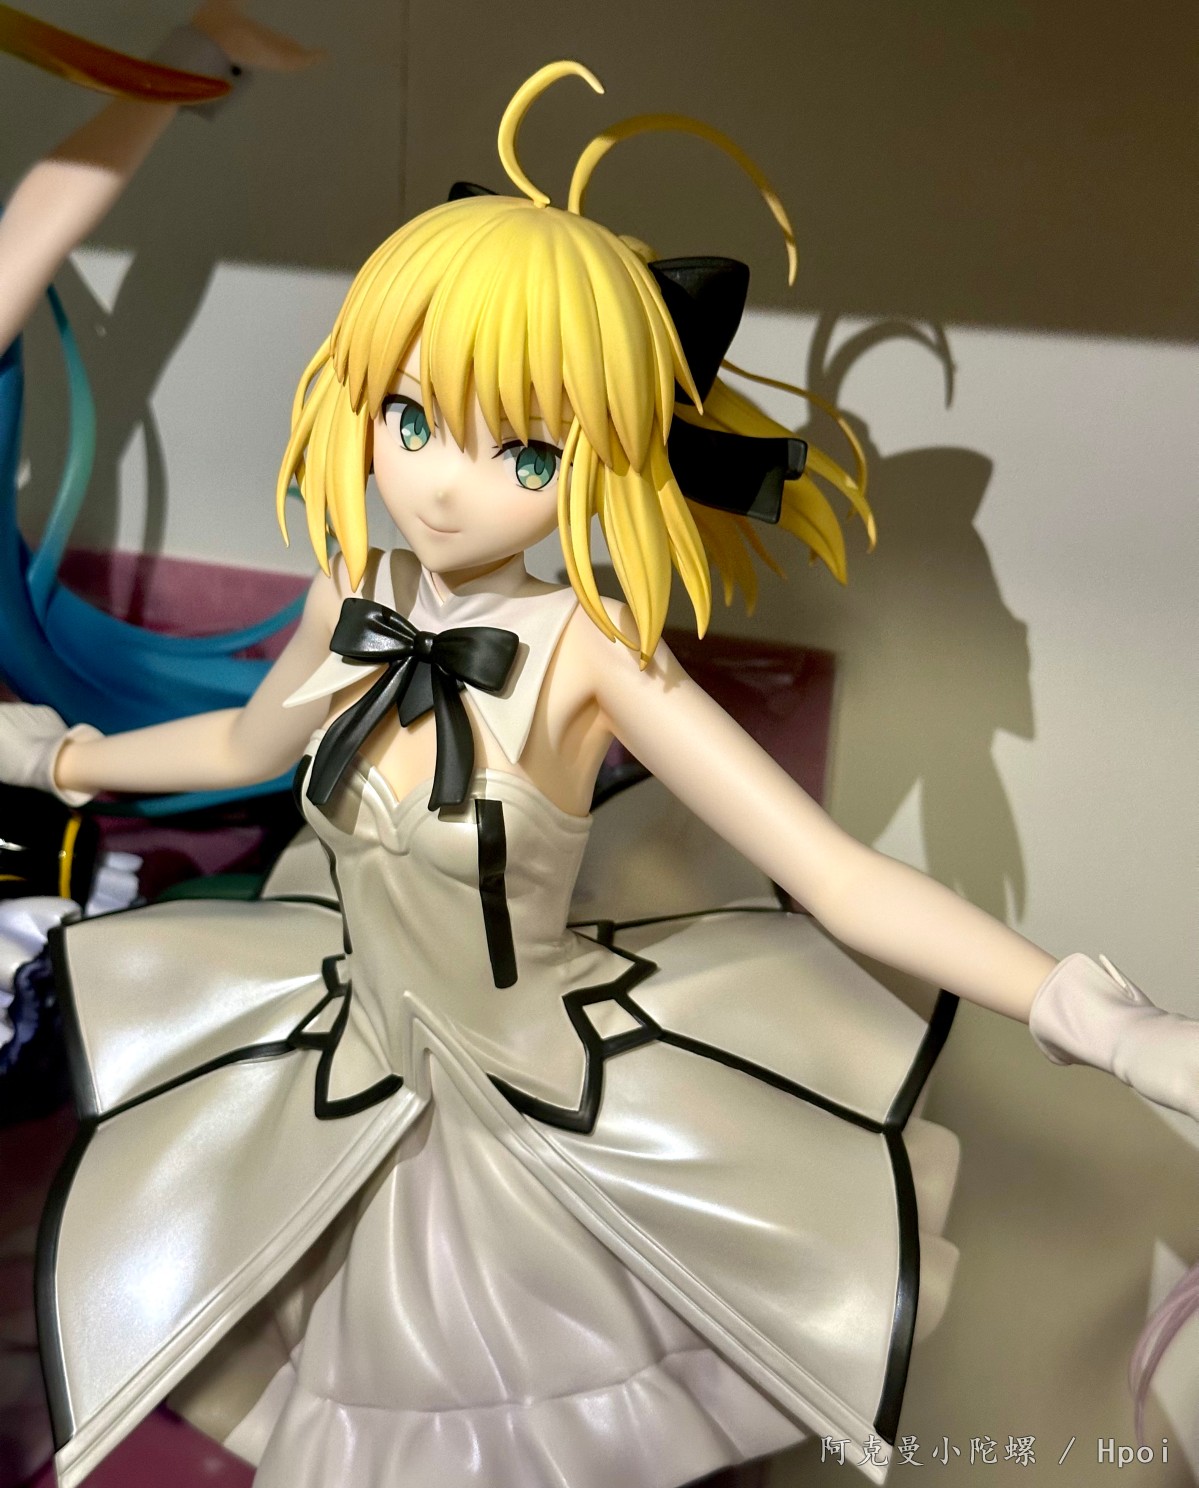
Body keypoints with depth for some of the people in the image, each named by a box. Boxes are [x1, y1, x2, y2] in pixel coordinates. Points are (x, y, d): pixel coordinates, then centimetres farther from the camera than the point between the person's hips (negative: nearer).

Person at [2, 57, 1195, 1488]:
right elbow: (243, 743, 11)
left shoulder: (585, 654, -26)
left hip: (556, 1088, -4)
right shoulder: (352, 605, -12)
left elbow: (840, 876, -28)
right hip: (365, 1066, 4)